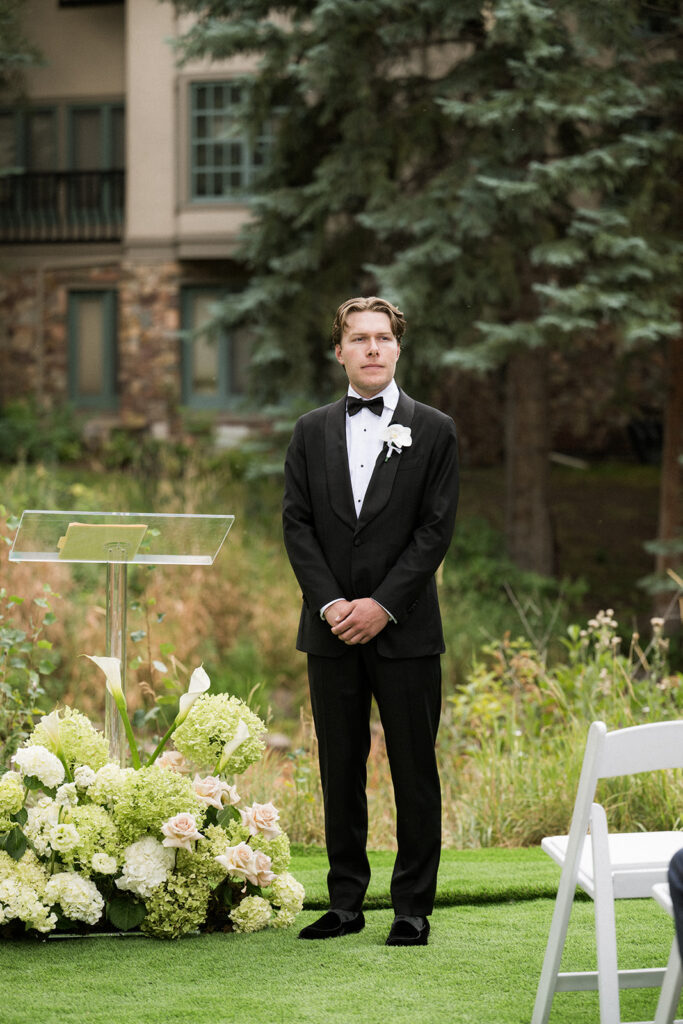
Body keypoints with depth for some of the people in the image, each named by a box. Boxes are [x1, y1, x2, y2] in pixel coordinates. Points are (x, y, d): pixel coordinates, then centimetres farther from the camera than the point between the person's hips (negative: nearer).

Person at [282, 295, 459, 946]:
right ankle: (345, 903, 14)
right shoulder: (312, 432, 11)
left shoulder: (433, 431, 3)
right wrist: (330, 603, -9)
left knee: (414, 772, -1)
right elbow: (296, 524, 5)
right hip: (331, 630, 3)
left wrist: (382, 606, -12)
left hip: (404, 630, -2)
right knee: (340, 771, 7)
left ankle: (413, 908, 5)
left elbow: (436, 530, -4)